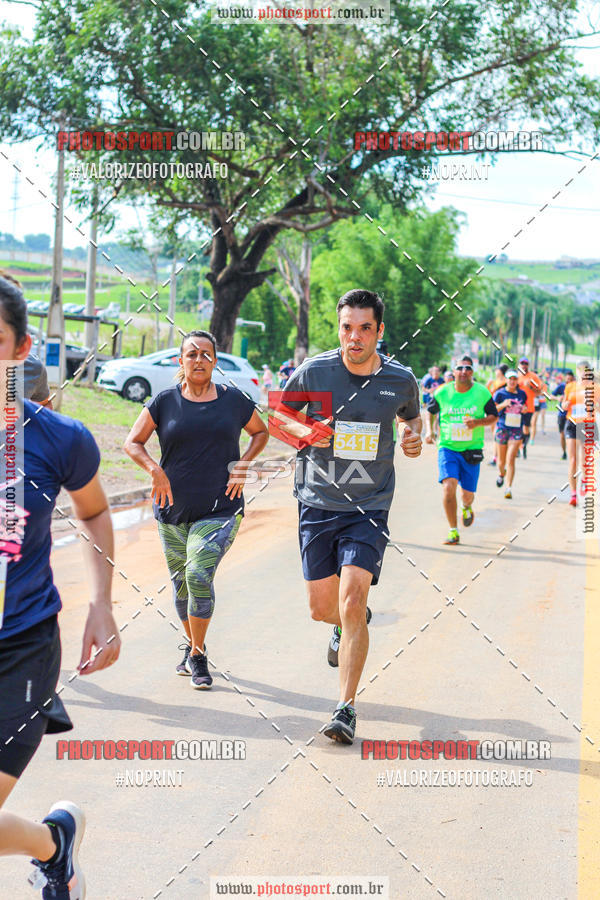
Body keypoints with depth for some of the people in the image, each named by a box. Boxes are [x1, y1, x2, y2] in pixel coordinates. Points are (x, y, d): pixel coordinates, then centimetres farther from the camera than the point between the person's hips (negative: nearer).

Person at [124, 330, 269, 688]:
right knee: (181, 581, 12)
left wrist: (243, 465, 1)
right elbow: (133, 442, 5)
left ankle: (198, 655, -3)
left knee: (200, 575, -17)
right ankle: (192, 646, 34)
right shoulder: (165, 402, 2)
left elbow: (261, 432, 18)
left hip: (221, 507, -2)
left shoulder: (233, 400, 2)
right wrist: (156, 471, -12)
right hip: (173, 509, 2)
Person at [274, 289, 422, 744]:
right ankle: (350, 626, 46)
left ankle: (347, 707, -8)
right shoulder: (314, 371, -7)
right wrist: (306, 431, -12)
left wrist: (414, 434, -4)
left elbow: (412, 415, 20)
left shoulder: (401, 379, -2)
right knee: (322, 608, 7)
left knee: (352, 602, -16)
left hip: (370, 507, -1)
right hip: (318, 503, 1)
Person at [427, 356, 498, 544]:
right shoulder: (443, 392, -3)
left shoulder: (482, 392, -4)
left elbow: (494, 416, 5)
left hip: (472, 450, 1)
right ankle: (453, 531, -9)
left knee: (468, 494, 5)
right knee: (449, 486, -19)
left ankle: (467, 508, 45)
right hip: (447, 448, 0)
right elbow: (430, 411, 15)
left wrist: (478, 422, -14)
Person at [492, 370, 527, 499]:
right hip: (502, 429, -1)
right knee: (501, 461, 10)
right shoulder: (500, 393, -3)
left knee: (510, 460, -11)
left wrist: (525, 409, -1)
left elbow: (525, 407, 23)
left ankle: (508, 488, -13)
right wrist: (503, 405, -25)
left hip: (516, 430, 1)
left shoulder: (522, 394, 6)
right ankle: (501, 474, 46)